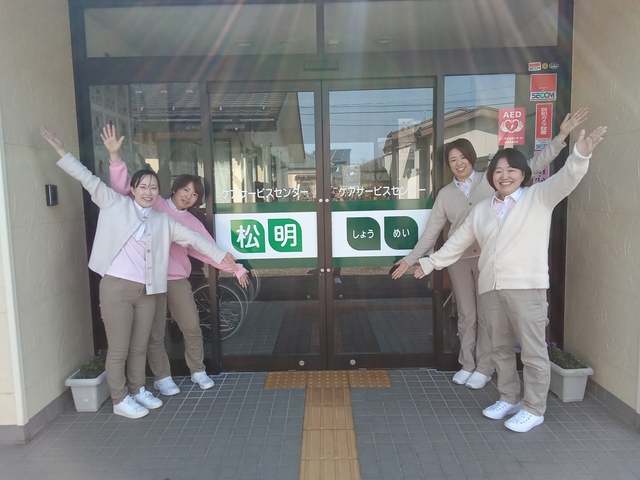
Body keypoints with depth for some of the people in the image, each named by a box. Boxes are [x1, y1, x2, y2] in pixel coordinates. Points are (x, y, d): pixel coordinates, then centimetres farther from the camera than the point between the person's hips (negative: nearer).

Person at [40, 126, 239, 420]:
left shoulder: (163, 221, 10)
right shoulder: (116, 205, 2)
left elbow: (193, 238, 11)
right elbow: (89, 180, -1)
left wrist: (221, 255, 12)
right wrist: (61, 151, -7)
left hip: (147, 291, 4)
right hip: (116, 287, -4)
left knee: (139, 348, 16)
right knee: (119, 350, 5)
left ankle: (137, 391, 34)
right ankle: (120, 400, 20)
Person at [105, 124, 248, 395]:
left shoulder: (193, 223, 10)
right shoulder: (152, 205, -1)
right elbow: (124, 187, -10)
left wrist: (236, 269, 5)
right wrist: (115, 155, -23)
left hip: (178, 279, 4)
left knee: (192, 328, 7)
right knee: (155, 334, 6)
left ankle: (198, 372, 28)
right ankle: (162, 378, 24)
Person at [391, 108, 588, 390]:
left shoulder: (492, 180, -1)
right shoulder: (445, 194, 5)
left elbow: (533, 165, -2)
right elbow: (431, 231, 8)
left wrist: (561, 135, -9)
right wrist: (410, 259, 5)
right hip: (459, 259, 2)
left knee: (487, 314, 6)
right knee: (466, 315, 12)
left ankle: (484, 368, 20)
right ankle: (467, 365, 27)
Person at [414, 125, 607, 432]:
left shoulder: (538, 197, 2)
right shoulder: (481, 209, 15)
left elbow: (564, 180, -16)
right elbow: (457, 243, 19)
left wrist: (580, 155, -35)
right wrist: (430, 263, 19)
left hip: (526, 286, -5)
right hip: (491, 288, 5)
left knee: (533, 351, 3)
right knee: (500, 348, 15)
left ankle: (534, 409, 18)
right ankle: (508, 399, 32)